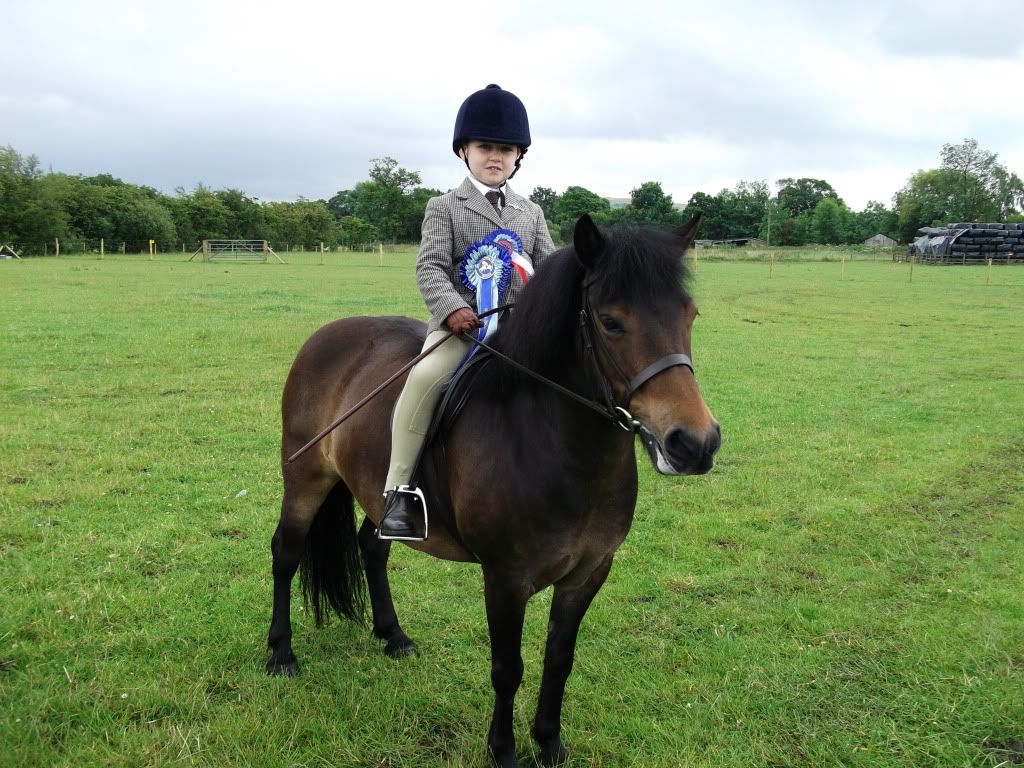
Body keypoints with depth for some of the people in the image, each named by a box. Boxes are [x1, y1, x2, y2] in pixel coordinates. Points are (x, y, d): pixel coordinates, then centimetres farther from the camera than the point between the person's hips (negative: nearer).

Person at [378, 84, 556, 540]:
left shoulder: (530, 212, 19)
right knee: (425, 376, -32)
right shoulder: (444, 208, 6)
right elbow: (430, 267, -4)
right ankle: (397, 489, -24)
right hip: (461, 322, -4)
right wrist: (451, 309, -23)